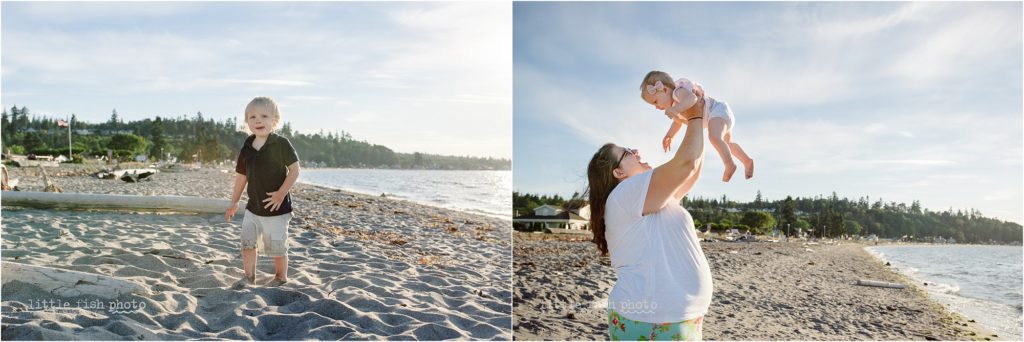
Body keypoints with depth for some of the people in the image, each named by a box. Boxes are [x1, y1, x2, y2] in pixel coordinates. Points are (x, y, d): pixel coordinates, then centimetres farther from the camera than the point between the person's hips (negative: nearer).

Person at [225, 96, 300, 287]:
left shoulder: (281, 144, -13)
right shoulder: (247, 148, 3)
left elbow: (294, 170, -14)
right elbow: (242, 175, 12)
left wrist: (281, 193, -19)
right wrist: (234, 202, 16)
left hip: (276, 208, -5)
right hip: (253, 207, 5)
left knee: (277, 246, 4)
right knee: (247, 243, 8)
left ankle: (281, 277, 24)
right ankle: (249, 276, 24)